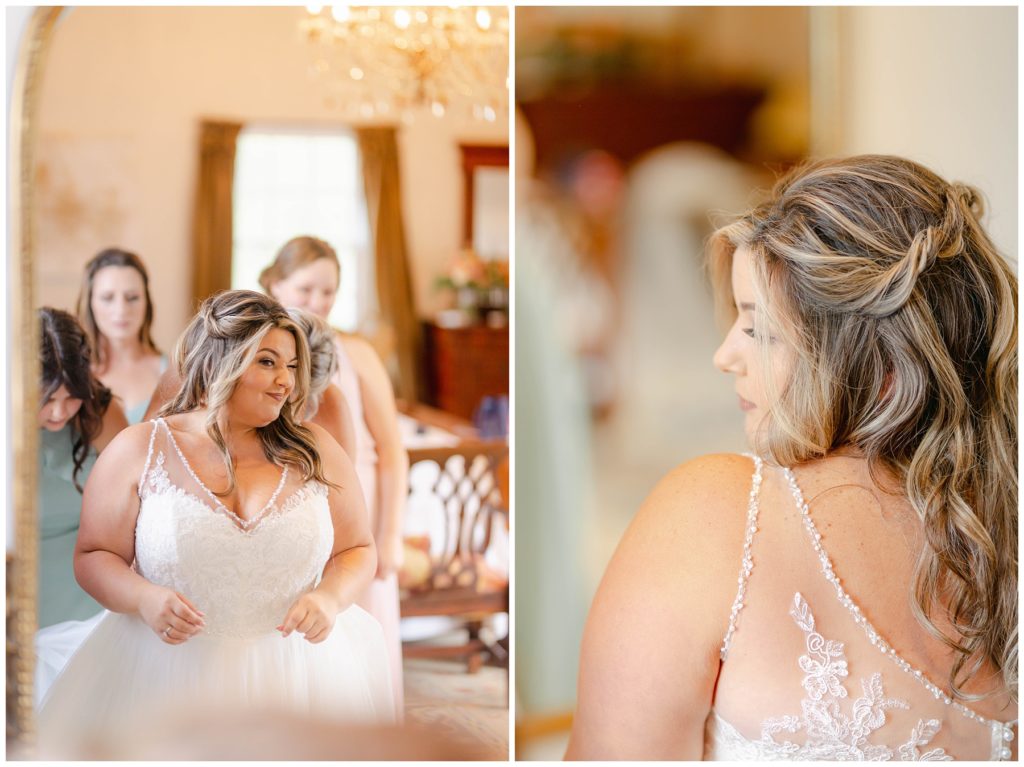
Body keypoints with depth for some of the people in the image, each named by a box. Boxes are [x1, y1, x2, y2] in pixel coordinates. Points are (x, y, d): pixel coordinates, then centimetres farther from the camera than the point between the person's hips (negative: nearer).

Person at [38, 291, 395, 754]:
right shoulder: (138, 451, -1)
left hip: (298, 666, 2)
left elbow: (357, 550, 9)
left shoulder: (315, 451, 4)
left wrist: (331, 598, -12)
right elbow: (93, 556, 3)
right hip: (169, 667, -1)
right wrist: (144, 598, -18)